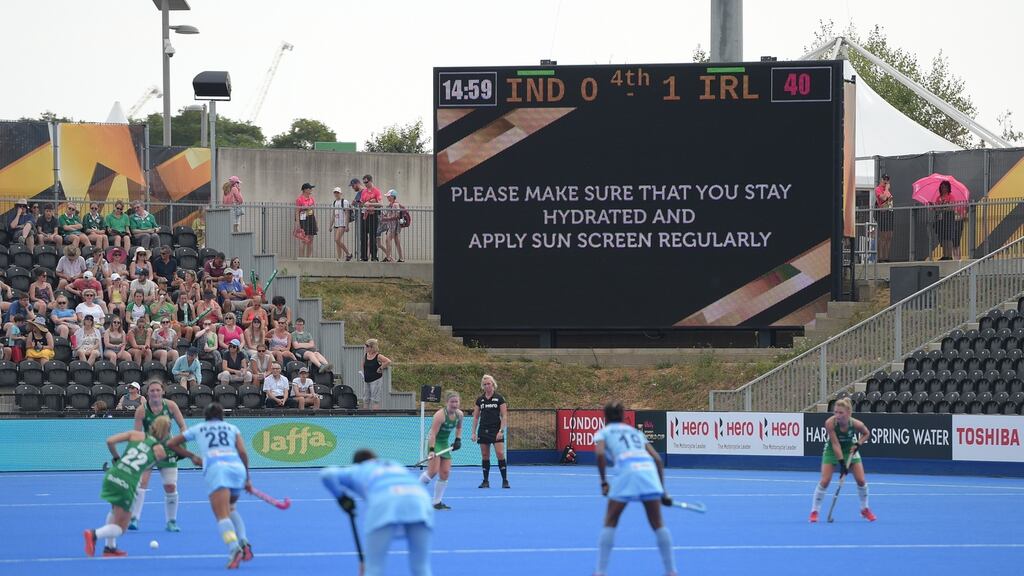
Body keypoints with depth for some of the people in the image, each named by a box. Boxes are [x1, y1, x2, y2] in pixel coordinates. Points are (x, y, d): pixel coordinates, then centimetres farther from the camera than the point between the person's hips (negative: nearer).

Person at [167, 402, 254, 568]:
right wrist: (247, 479, 18)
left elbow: (171, 444, 35)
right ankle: (243, 541, 3)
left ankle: (234, 548, -41)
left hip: (216, 469, -3)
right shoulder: (232, 428, 26)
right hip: (237, 467, 3)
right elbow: (243, 452, 11)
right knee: (229, 508, 26)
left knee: (222, 515, -15)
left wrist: (192, 456, 42)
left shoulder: (198, 429, 27)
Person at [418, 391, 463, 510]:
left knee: (445, 473, 0)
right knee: (433, 471, -20)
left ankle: (437, 502, 7)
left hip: (445, 443, 7)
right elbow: (433, 434, -27)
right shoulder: (440, 415, -23)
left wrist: (458, 439, 6)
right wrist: (431, 450, -36)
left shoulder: (459, 414, -1)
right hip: (434, 442, -7)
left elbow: (459, 427, 21)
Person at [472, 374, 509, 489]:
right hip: (483, 431, 4)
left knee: (500, 454, -13)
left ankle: (505, 480, -8)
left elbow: (504, 416, -3)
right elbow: (476, 417, 13)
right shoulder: (480, 399, 9)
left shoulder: (499, 398, -1)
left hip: (496, 431, -4)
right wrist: (474, 432, 6)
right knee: (485, 456, 4)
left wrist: (501, 430, -13)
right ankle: (485, 481, 10)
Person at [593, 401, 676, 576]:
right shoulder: (636, 432, 32)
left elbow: (600, 453, -2)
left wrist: (603, 482, 3)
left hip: (626, 471, -3)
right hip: (649, 469, 3)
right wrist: (663, 490, 23)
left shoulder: (603, 432, 21)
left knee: (610, 522, 10)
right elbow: (657, 459, 22)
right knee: (657, 524, 13)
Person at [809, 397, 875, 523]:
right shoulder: (830, 423, -34)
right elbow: (835, 444, -31)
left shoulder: (856, 424, -28)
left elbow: (867, 434, -5)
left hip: (850, 450, 2)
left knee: (861, 480, -2)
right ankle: (814, 511, 0)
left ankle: (865, 509, 21)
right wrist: (842, 463, -34)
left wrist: (858, 444, -22)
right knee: (825, 481, -12)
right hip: (832, 451, -2)